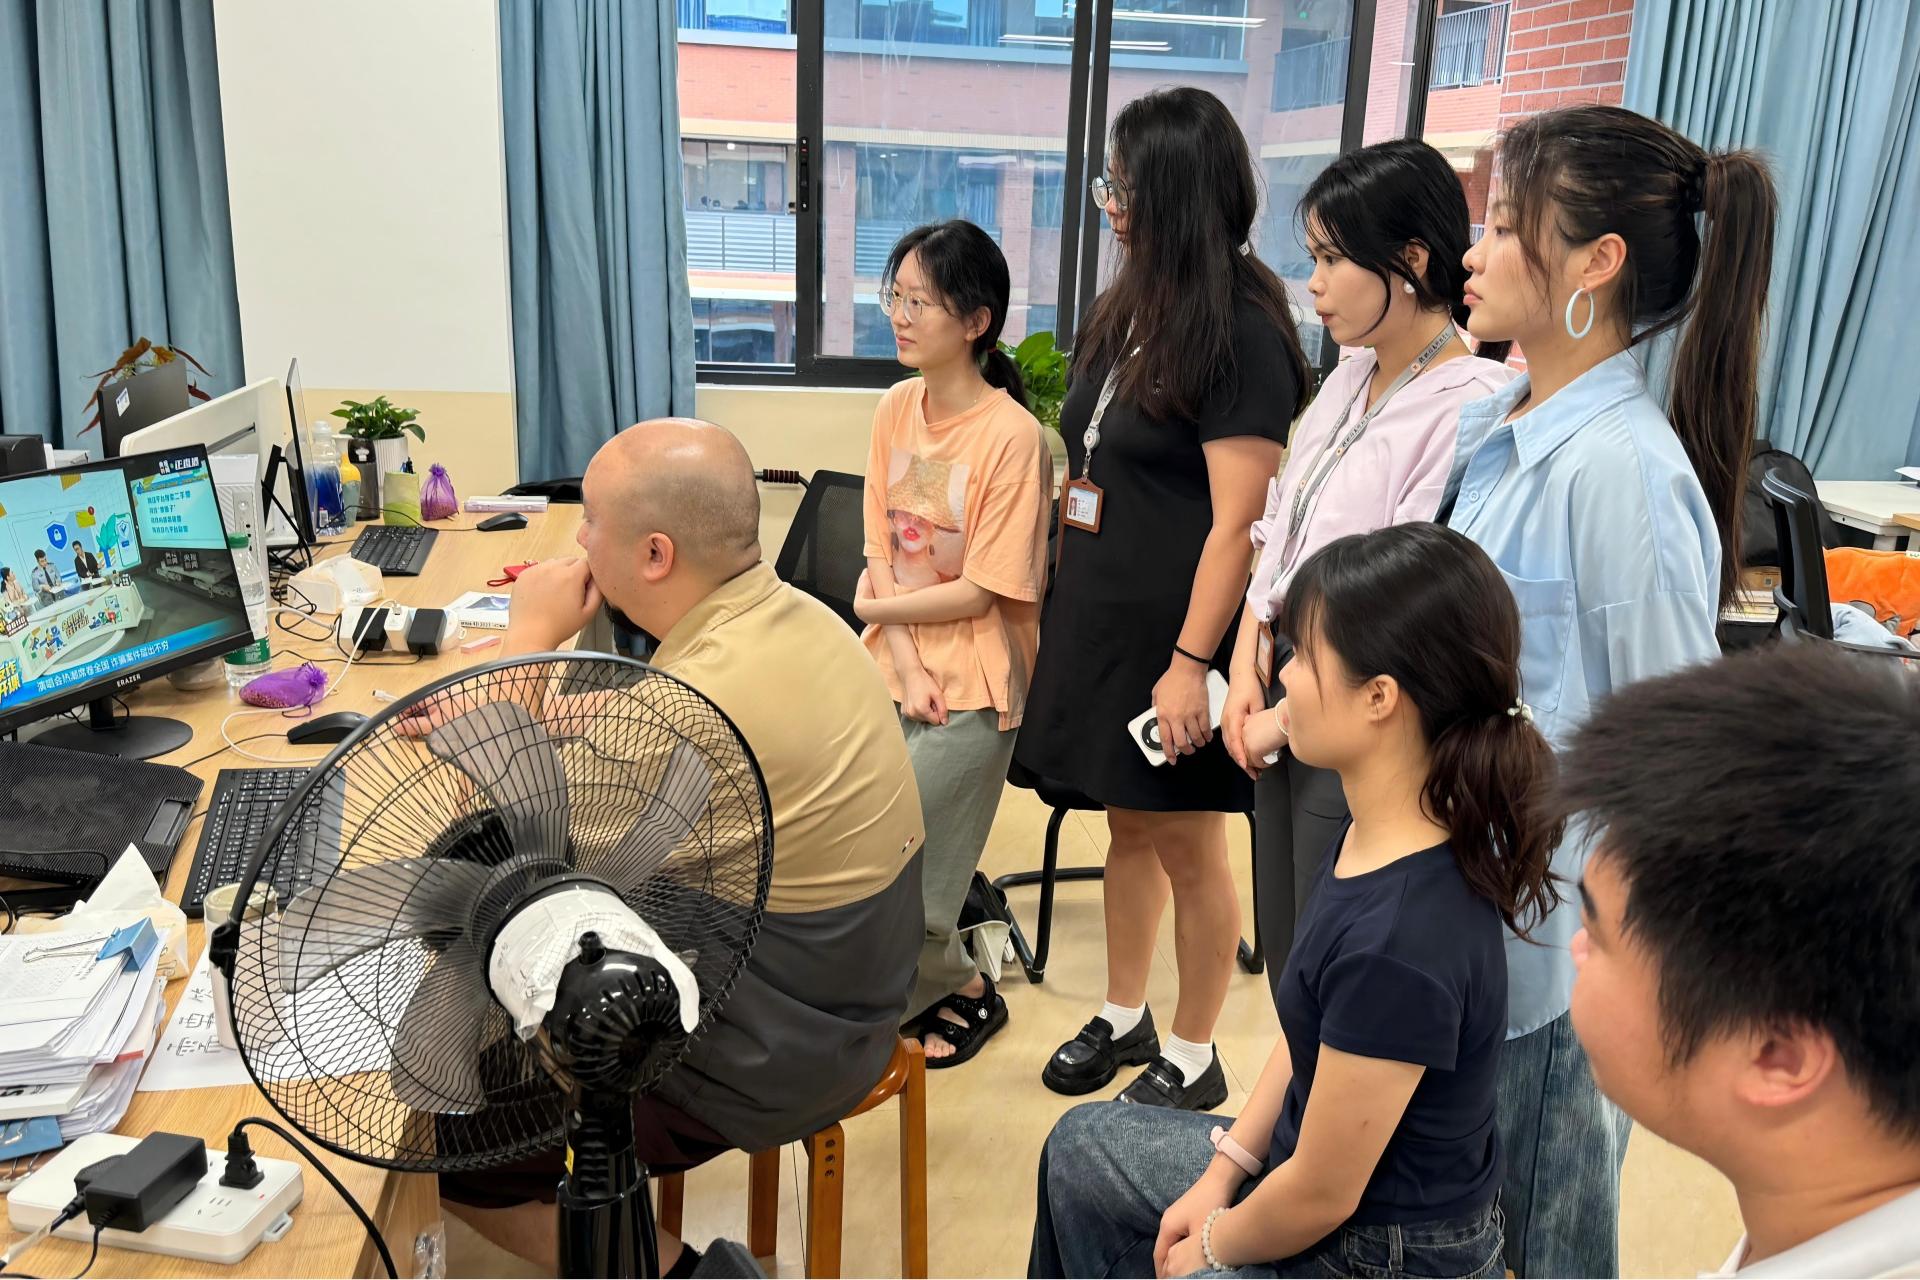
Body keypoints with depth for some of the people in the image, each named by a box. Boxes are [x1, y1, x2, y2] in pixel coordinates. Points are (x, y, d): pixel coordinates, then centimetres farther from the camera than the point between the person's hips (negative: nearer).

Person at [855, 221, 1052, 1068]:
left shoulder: (1011, 436, -16)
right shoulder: (896, 409, 4)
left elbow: (985, 591, -16)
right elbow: (879, 554, 3)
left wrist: (875, 608, -8)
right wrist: (902, 660, -10)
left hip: (972, 687, -6)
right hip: (893, 670, 6)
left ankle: (960, 990, 26)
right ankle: (945, 980, 26)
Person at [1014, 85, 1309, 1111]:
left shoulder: (1239, 330, -14)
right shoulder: (1128, 313, 11)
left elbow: (1239, 522, -18)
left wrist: (1193, 661, -21)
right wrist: (1058, 612, 13)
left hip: (1177, 634, -7)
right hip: (1100, 616, 8)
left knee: (1186, 843, 5)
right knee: (1127, 826, 18)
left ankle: (1192, 1059, 22)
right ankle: (1122, 1018, 34)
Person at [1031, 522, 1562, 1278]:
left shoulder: (1400, 945, -35)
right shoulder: (1374, 834, -9)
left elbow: (1320, 1197, -24)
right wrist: (1223, 1172, 4)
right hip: (1311, 1166, 8)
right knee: (1082, 1148, 19)